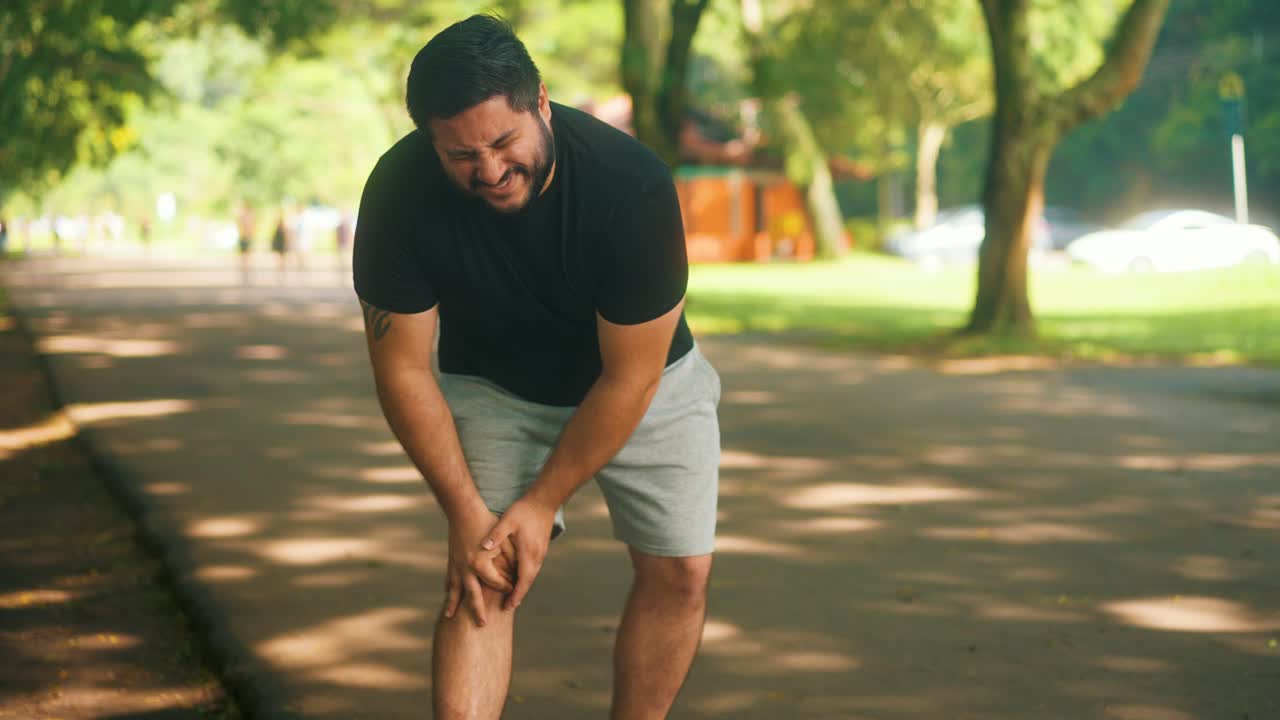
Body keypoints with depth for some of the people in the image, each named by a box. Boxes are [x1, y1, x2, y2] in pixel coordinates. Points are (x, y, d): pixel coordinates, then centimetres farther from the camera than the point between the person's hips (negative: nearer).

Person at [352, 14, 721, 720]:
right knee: (481, 578, -12)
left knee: (679, 572, -4)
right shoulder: (401, 191, -30)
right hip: (492, 387, 0)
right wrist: (465, 512, -20)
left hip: (643, 382, 0)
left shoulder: (632, 184, -35)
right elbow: (403, 369, -19)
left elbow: (630, 376, -25)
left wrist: (541, 504, -21)